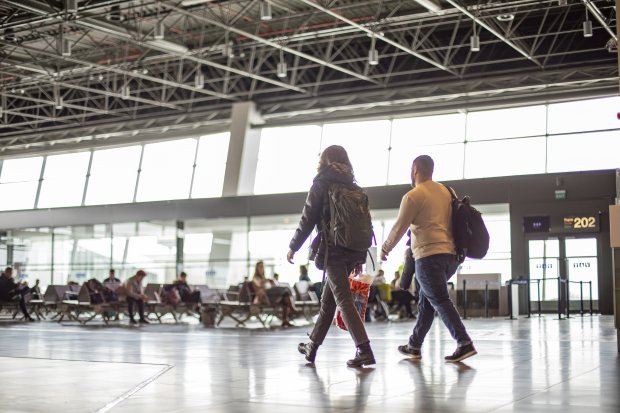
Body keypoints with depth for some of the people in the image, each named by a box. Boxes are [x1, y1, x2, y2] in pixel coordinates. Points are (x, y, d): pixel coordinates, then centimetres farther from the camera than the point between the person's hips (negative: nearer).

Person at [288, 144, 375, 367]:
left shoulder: (321, 185, -2)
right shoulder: (355, 188, 14)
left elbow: (308, 220, -5)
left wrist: (293, 246, 7)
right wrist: (359, 256, 17)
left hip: (332, 250, -6)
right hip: (354, 250, 6)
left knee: (343, 299, -8)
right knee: (328, 298, 17)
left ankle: (364, 350, -18)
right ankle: (312, 346, 28)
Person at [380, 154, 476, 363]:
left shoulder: (413, 196, -5)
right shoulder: (445, 192, 15)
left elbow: (399, 227, -2)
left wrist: (385, 249, 13)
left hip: (428, 254, -8)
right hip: (450, 254, 8)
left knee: (440, 301, -9)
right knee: (425, 300, 15)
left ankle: (464, 343, -19)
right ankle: (414, 346, 22)